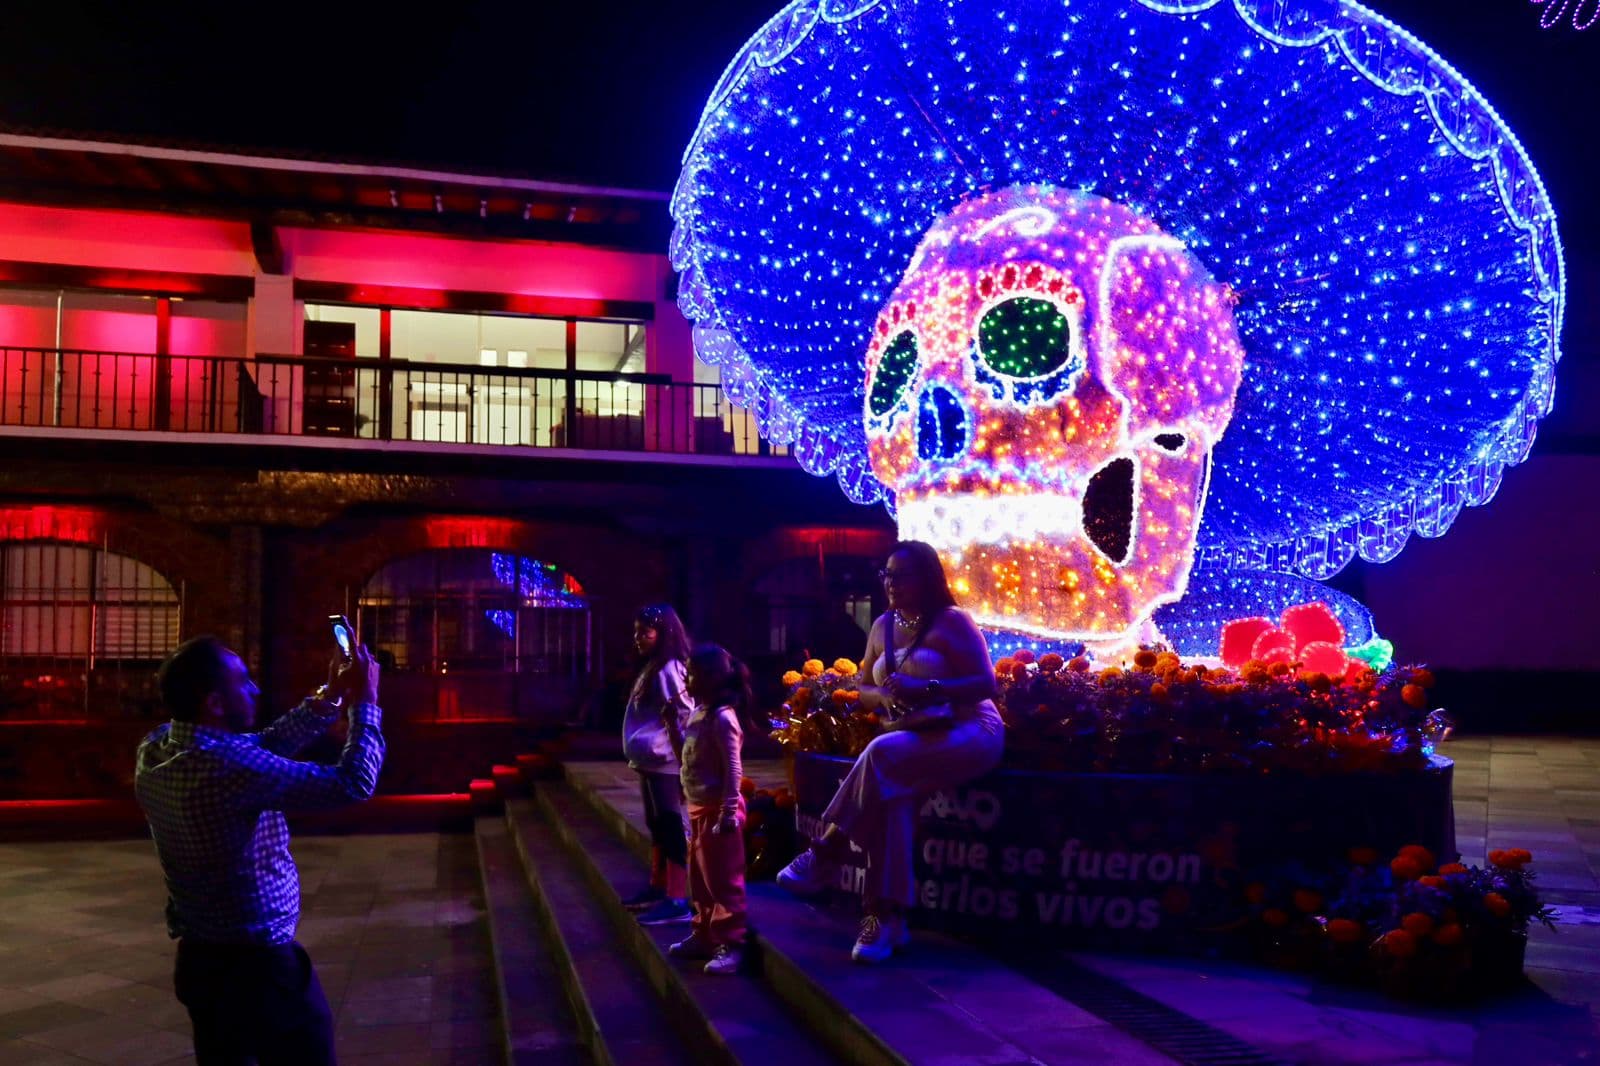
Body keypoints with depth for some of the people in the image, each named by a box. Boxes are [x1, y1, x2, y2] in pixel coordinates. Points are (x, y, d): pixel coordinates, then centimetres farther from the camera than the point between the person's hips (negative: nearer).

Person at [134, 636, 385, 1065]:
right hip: (258, 966, -8)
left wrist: (329, 698, 7)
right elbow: (352, 784, -23)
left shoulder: (155, 749, -4)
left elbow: (262, 749, 9)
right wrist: (364, 702, -11)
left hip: (200, 960, 8)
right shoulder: (229, 768, -29)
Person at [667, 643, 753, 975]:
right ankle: (704, 935, 32)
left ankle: (730, 945, 5)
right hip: (699, 809, 10)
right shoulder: (698, 713, 10)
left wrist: (728, 814, -25)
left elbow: (733, 770, -23)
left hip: (717, 810, -10)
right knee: (699, 878, 19)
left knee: (723, 880, -3)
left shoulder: (722, 718, -20)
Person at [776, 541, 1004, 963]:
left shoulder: (952, 622, -6)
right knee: (891, 795, -28)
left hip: (968, 734, -5)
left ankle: (827, 853, -23)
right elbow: (864, 690, 21)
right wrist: (885, 696, -4)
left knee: (882, 753, -33)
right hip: (910, 742, 5)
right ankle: (886, 918, -28)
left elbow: (986, 684, -13)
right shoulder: (882, 627, 14)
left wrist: (924, 688, -24)